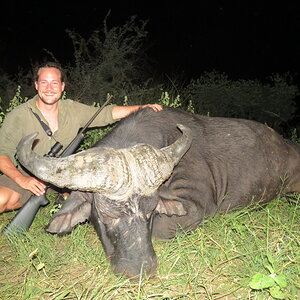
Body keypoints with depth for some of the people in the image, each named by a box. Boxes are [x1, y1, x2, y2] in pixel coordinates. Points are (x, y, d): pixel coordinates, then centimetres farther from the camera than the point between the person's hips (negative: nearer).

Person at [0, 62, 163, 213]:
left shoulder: (73, 109, 0)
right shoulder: (18, 116, -13)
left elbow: (107, 113, 3)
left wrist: (141, 108, -7)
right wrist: (22, 180, -31)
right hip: (25, 174, -3)